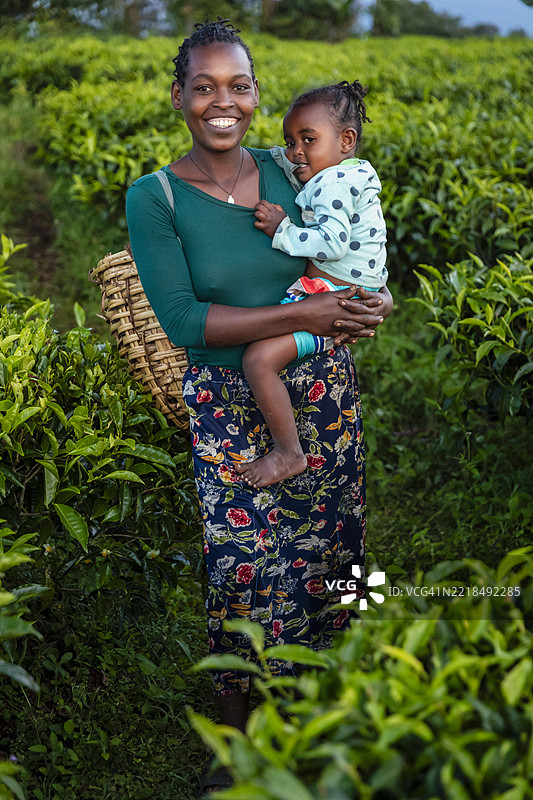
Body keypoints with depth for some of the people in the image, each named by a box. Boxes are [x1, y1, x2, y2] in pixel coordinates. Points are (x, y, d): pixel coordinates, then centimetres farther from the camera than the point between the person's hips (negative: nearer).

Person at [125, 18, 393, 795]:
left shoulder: (287, 170, 0)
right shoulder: (154, 198, -10)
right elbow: (183, 320, -18)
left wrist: (370, 303, -12)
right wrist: (303, 313, -23)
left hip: (322, 389, 4)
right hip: (229, 406, -3)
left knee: (329, 541, 13)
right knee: (241, 562, 1)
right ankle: (235, 719, 27)